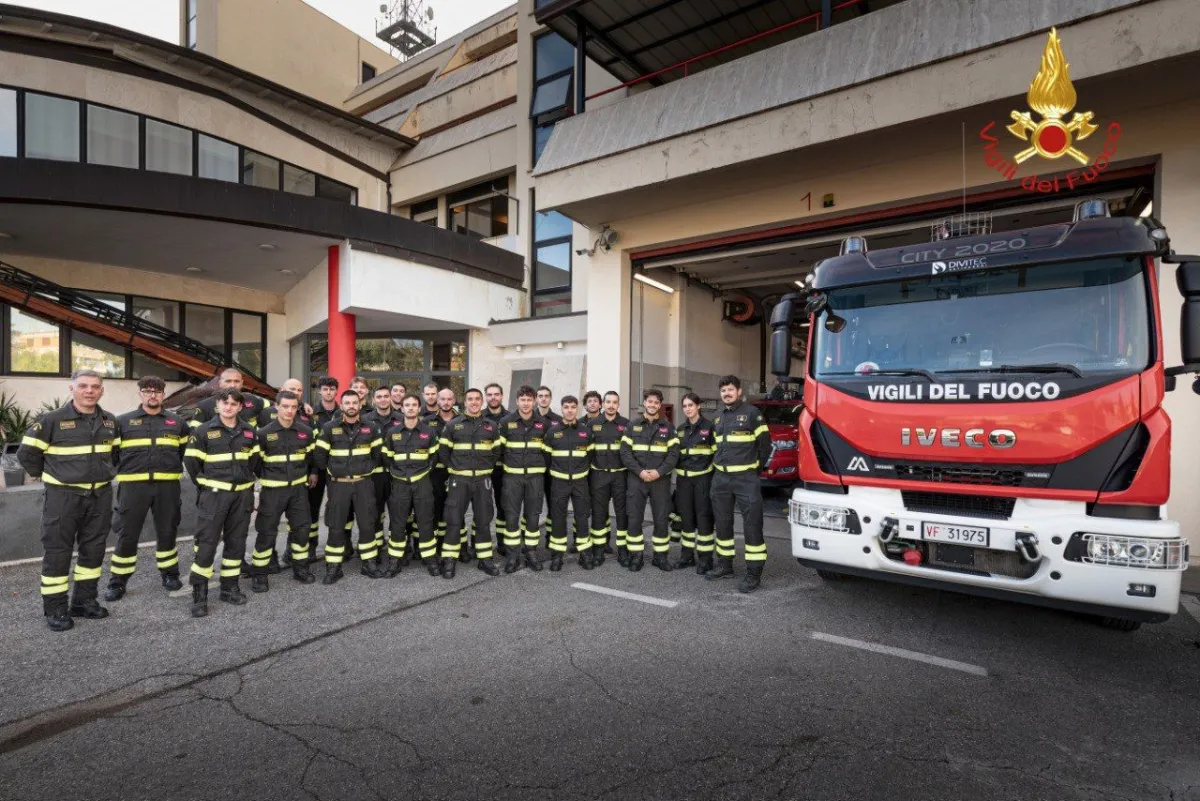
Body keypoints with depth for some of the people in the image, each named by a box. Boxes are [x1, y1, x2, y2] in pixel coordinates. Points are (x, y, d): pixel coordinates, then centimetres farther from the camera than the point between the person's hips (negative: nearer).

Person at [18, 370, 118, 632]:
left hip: (100, 496, 5)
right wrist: (47, 475, 1)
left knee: (93, 549, 11)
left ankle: (84, 601, 24)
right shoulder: (52, 420, -10)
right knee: (57, 552, 2)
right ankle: (55, 609, 13)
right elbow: (26, 453, -4)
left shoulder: (110, 421, 5)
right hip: (63, 497, -4)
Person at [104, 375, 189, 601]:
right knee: (127, 534, 3)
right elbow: (111, 452, 8)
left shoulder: (177, 422, 8)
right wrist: (126, 469, 5)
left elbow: (186, 451, 18)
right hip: (133, 485, -1)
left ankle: (170, 573, 25)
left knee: (167, 532, 10)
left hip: (167, 485, 1)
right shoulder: (123, 422, 5)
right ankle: (118, 581, 16)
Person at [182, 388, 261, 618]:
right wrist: (206, 486, 4)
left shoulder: (249, 431, 7)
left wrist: (246, 481, 12)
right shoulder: (203, 431, -4)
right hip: (214, 495, -3)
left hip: (242, 495, 4)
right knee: (206, 543, -4)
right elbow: (191, 462, 0)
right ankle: (199, 593, 6)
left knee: (236, 542, 9)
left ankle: (230, 586, 22)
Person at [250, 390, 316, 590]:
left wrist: (311, 473, 16)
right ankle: (259, 574, 15)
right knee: (267, 532, 2)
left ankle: (300, 568, 24)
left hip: (299, 488, 3)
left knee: (301, 528, 9)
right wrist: (265, 477, 3)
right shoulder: (264, 433, -8)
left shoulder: (306, 431, 0)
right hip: (273, 489, -3)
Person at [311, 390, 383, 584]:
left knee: (366, 524, 4)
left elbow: (378, 453, 11)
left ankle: (369, 563, 17)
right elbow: (319, 455, 2)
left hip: (363, 483, 1)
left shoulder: (370, 428, 2)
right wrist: (332, 470, 4)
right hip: (338, 484, -1)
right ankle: (333, 567, 15)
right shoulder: (329, 428, -3)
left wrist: (368, 469, 5)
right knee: (336, 527, 4)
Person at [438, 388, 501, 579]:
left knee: (483, 520, 8)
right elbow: (443, 450, 6)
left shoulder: (491, 426, 6)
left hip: (483, 479, 2)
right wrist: (451, 467, 1)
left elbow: (497, 451, 14)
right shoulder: (452, 425, 1)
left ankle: (485, 559, 19)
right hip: (459, 479, -2)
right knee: (454, 520, 0)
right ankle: (449, 560, 11)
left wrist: (489, 468, 7)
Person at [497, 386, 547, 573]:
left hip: (535, 475, 1)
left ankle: (531, 552, 19)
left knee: (532, 515, 6)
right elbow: (498, 447, 5)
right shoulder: (506, 422, -1)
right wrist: (503, 465, 5)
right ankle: (513, 554, 10)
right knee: (511, 515, 0)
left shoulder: (543, 423, 3)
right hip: (512, 475, -1)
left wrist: (542, 466, 10)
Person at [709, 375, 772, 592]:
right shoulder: (718, 418, 14)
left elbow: (764, 442, -3)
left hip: (746, 478, -6)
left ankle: (754, 573, 2)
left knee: (752, 524, -5)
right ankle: (725, 564, 26)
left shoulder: (752, 412, -5)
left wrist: (757, 465, 2)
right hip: (721, 477, 7)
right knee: (722, 523, 13)